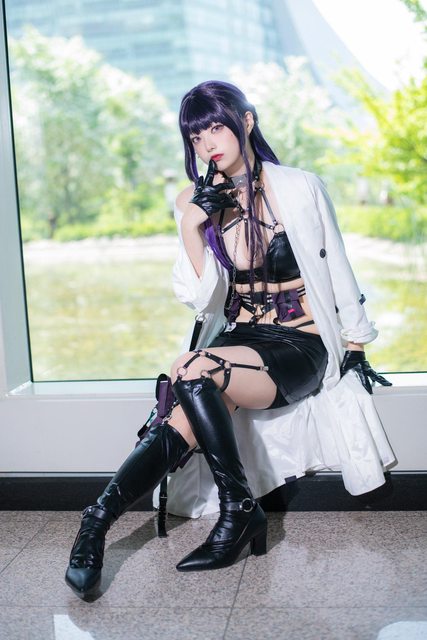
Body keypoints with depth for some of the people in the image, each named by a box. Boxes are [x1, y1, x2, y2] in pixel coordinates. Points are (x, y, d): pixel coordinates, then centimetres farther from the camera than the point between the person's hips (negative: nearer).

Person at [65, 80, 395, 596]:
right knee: (184, 424, -27)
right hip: (237, 340, 4)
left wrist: (355, 350, 6)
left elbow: (337, 271, 3)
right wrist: (191, 228, -13)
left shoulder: (299, 188, -5)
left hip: (300, 349, -3)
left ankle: (239, 510, -18)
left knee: (194, 371, -32)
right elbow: (200, 299, -1)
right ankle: (97, 525, -22)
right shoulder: (194, 202, 5)